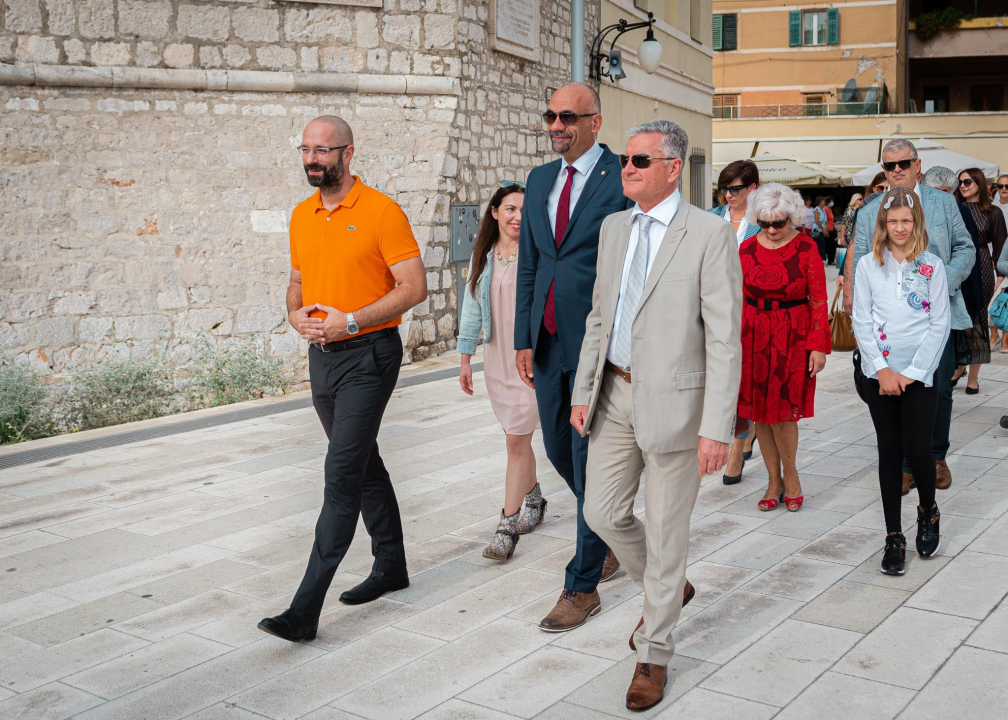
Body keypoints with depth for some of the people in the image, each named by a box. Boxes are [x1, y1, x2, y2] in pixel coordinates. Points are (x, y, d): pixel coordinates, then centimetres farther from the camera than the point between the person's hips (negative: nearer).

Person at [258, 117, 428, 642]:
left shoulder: (381, 211, -11)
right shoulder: (301, 216, 10)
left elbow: (414, 286, -13)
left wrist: (350, 321, -20)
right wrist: (297, 314, -3)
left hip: (368, 354, -7)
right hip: (322, 355, 8)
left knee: (342, 474, -10)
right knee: (364, 463, 17)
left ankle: (305, 609, -9)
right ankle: (391, 565, 33)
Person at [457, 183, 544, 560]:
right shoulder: (482, 256, 8)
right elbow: (472, 307, 13)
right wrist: (465, 358, 12)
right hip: (496, 359, 5)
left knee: (516, 441, -6)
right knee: (517, 437, 16)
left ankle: (507, 527, -1)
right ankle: (533, 499, 38)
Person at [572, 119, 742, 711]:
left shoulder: (710, 235, -12)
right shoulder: (614, 227, 9)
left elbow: (724, 340, -14)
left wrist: (717, 429, -18)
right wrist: (584, 391, 11)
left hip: (673, 400, -6)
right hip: (616, 395, 6)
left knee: (666, 530, 5)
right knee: (604, 513, 12)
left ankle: (655, 653, 23)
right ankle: (667, 587, 41)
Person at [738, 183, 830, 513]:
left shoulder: (806, 248, -3)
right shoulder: (747, 249, 3)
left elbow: (818, 300, -3)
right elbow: (739, 299, 6)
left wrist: (818, 346, -7)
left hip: (793, 337, -3)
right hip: (754, 337, 3)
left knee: (784, 410, -5)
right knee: (760, 412, 6)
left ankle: (790, 477, 18)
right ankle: (775, 482, 19)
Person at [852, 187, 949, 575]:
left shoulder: (932, 266, 0)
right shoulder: (867, 265, 2)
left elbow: (940, 324, -2)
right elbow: (862, 321, 1)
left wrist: (911, 372, -8)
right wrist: (882, 370, -8)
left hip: (919, 374, -1)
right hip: (879, 374, 1)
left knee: (917, 450, -5)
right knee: (889, 452, 5)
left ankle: (928, 512, 26)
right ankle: (894, 536, 13)